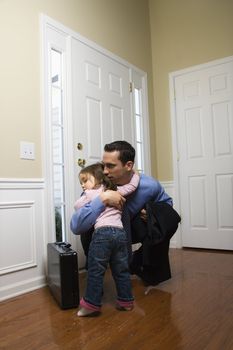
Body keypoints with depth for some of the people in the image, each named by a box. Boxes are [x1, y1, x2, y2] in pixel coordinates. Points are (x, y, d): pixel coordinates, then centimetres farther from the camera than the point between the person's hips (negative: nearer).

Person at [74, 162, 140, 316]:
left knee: (95, 270, 4)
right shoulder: (115, 190, 17)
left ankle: (92, 304, 8)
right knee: (121, 270, 15)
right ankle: (126, 301, 23)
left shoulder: (90, 193, 7)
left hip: (102, 233, -5)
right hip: (120, 232, 5)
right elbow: (132, 186, 16)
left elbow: (77, 206, 15)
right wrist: (135, 174, 34)